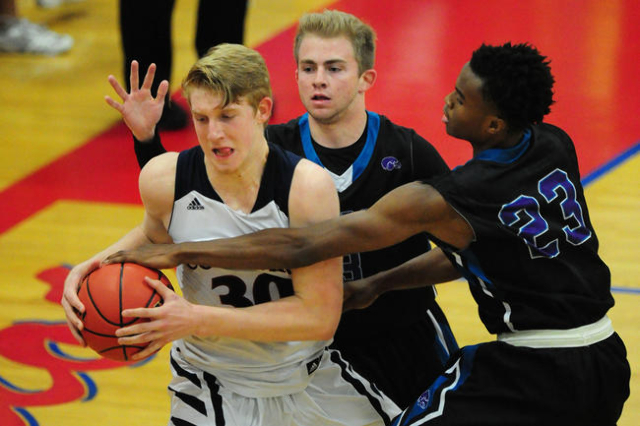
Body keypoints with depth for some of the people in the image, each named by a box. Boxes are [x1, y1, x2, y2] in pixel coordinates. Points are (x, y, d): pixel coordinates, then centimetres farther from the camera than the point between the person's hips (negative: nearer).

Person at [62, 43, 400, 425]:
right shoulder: (165, 179, -17)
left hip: (309, 380, 0)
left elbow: (320, 316, -26)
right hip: (212, 391, 0)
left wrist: (197, 320, -31)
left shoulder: (308, 187, -24)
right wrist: (95, 267, -11)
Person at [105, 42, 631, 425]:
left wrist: (178, 252, -13)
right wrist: (381, 283, 13)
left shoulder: (441, 201, -21)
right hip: (607, 360, 8)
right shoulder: (556, 147, 0)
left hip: (534, 372, -8)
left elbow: (300, 246, -19)